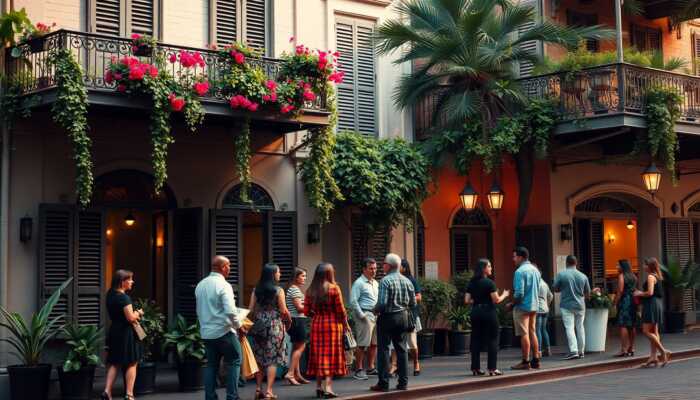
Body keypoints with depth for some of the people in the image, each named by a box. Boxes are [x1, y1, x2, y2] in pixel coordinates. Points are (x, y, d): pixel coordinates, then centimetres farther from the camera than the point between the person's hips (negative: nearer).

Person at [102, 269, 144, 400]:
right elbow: (130, 317, -21)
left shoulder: (110, 295, 8)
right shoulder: (124, 298, -18)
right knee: (131, 363, 3)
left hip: (114, 332, 8)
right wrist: (138, 313, -2)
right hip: (126, 333, -8)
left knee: (114, 363, 13)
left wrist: (134, 315, 12)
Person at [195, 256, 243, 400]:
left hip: (206, 332, 7)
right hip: (224, 331, -7)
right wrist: (238, 325, -9)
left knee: (211, 365, 12)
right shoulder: (223, 285, -14)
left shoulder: (200, 285, 9)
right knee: (234, 362, 5)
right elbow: (230, 311, -23)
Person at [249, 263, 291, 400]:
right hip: (275, 326, -4)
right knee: (273, 359, 0)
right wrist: (288, 321, 9)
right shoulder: (278, 290, -8)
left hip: (259, 326, 4)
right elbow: (283, 311, -9)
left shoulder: (256, 290, 4)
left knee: (260, 358, 12)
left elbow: (251, 309, 2)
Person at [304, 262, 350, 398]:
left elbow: (307, 311, 3)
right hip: (332, 324, -4)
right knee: (330, 355, 1)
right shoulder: (334, 288, -9)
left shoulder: (310, 290, 2)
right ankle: (328, 388, -4)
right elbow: (340, 310, -7)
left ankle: (319, 387, 18)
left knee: (319, 355, 13)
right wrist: (346, 324, 7)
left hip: (316, 325, 4)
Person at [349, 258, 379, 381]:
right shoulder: (359, 283, -8)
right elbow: (353, 301, -14)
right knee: (362, 344, -8)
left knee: (374, 343, 12)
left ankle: (371, 367, 22)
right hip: (365, 315, -8)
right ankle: (359, 370, -4)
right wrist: (361, 315, -17)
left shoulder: (375, 283, 17)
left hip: (376, 315, 8)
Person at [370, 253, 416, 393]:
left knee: (384, 349, 0)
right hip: (403, 317, 5)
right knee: (401, 349, 10)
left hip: (387, 318, -5)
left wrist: (375, 310, -1)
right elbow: (413, 303, 7)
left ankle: (383, 383, 0)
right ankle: (403, 382, 11)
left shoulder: (385, 281, -14)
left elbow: (382, 303, -20)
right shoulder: (407, 281, 4)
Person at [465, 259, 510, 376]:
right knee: (492, 340, 2)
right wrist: (504, 295, 6)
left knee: (476, 340, 9)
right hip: (488, 312, -6)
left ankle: (475, 368, 10)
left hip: (475, 312, 6)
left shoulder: (471, 283, 6)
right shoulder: (489, 283, -11)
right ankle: (492, 368, 0)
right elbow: (496, 300, -12)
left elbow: (467, 300, 4)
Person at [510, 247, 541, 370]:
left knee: (524, 334, -4)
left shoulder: (520, 272, -16)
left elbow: (519, 293, -21)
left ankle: (525, 362, -1)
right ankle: (535, 360, 15)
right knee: (532, 332, 13)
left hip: (522, 306, -8)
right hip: (534, 306, 8)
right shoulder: (535, 270, 11)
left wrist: (512, 303, -7)